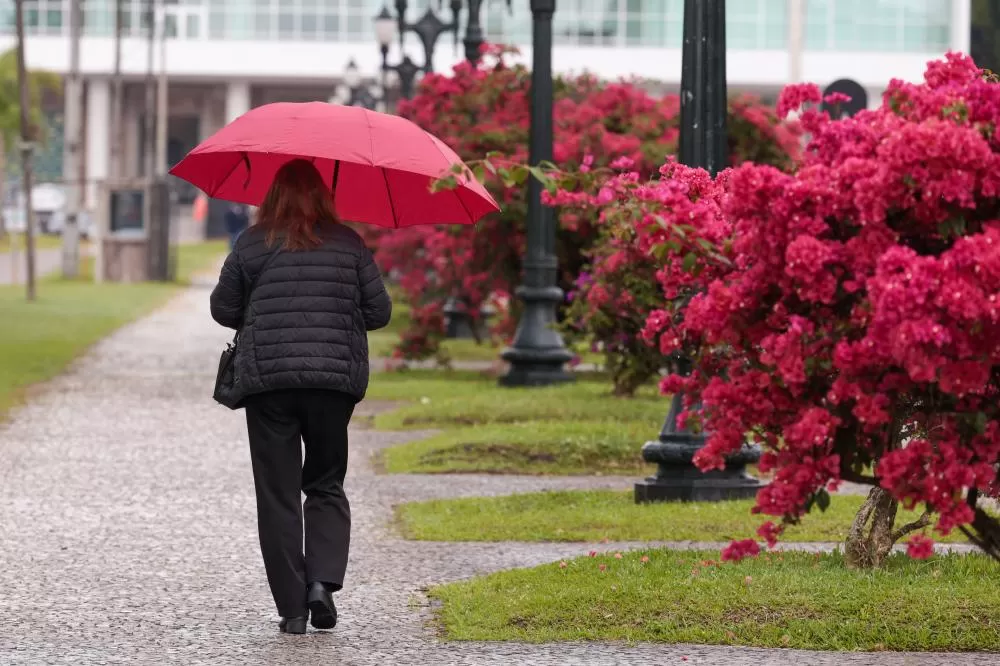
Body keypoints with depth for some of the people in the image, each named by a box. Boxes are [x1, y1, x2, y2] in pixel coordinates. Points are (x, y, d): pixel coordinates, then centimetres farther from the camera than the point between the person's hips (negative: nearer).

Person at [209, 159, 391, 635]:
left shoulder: (252, 245, 0)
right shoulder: (348, 244, 2)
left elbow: (223, 309, 5)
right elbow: (379, 312, 4)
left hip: (268, 381, -1)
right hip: (335, 380, 1)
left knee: (278, 494, 4)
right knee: (327, 485, 15)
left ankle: (293, 608, 1)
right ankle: (323, 580, -6)